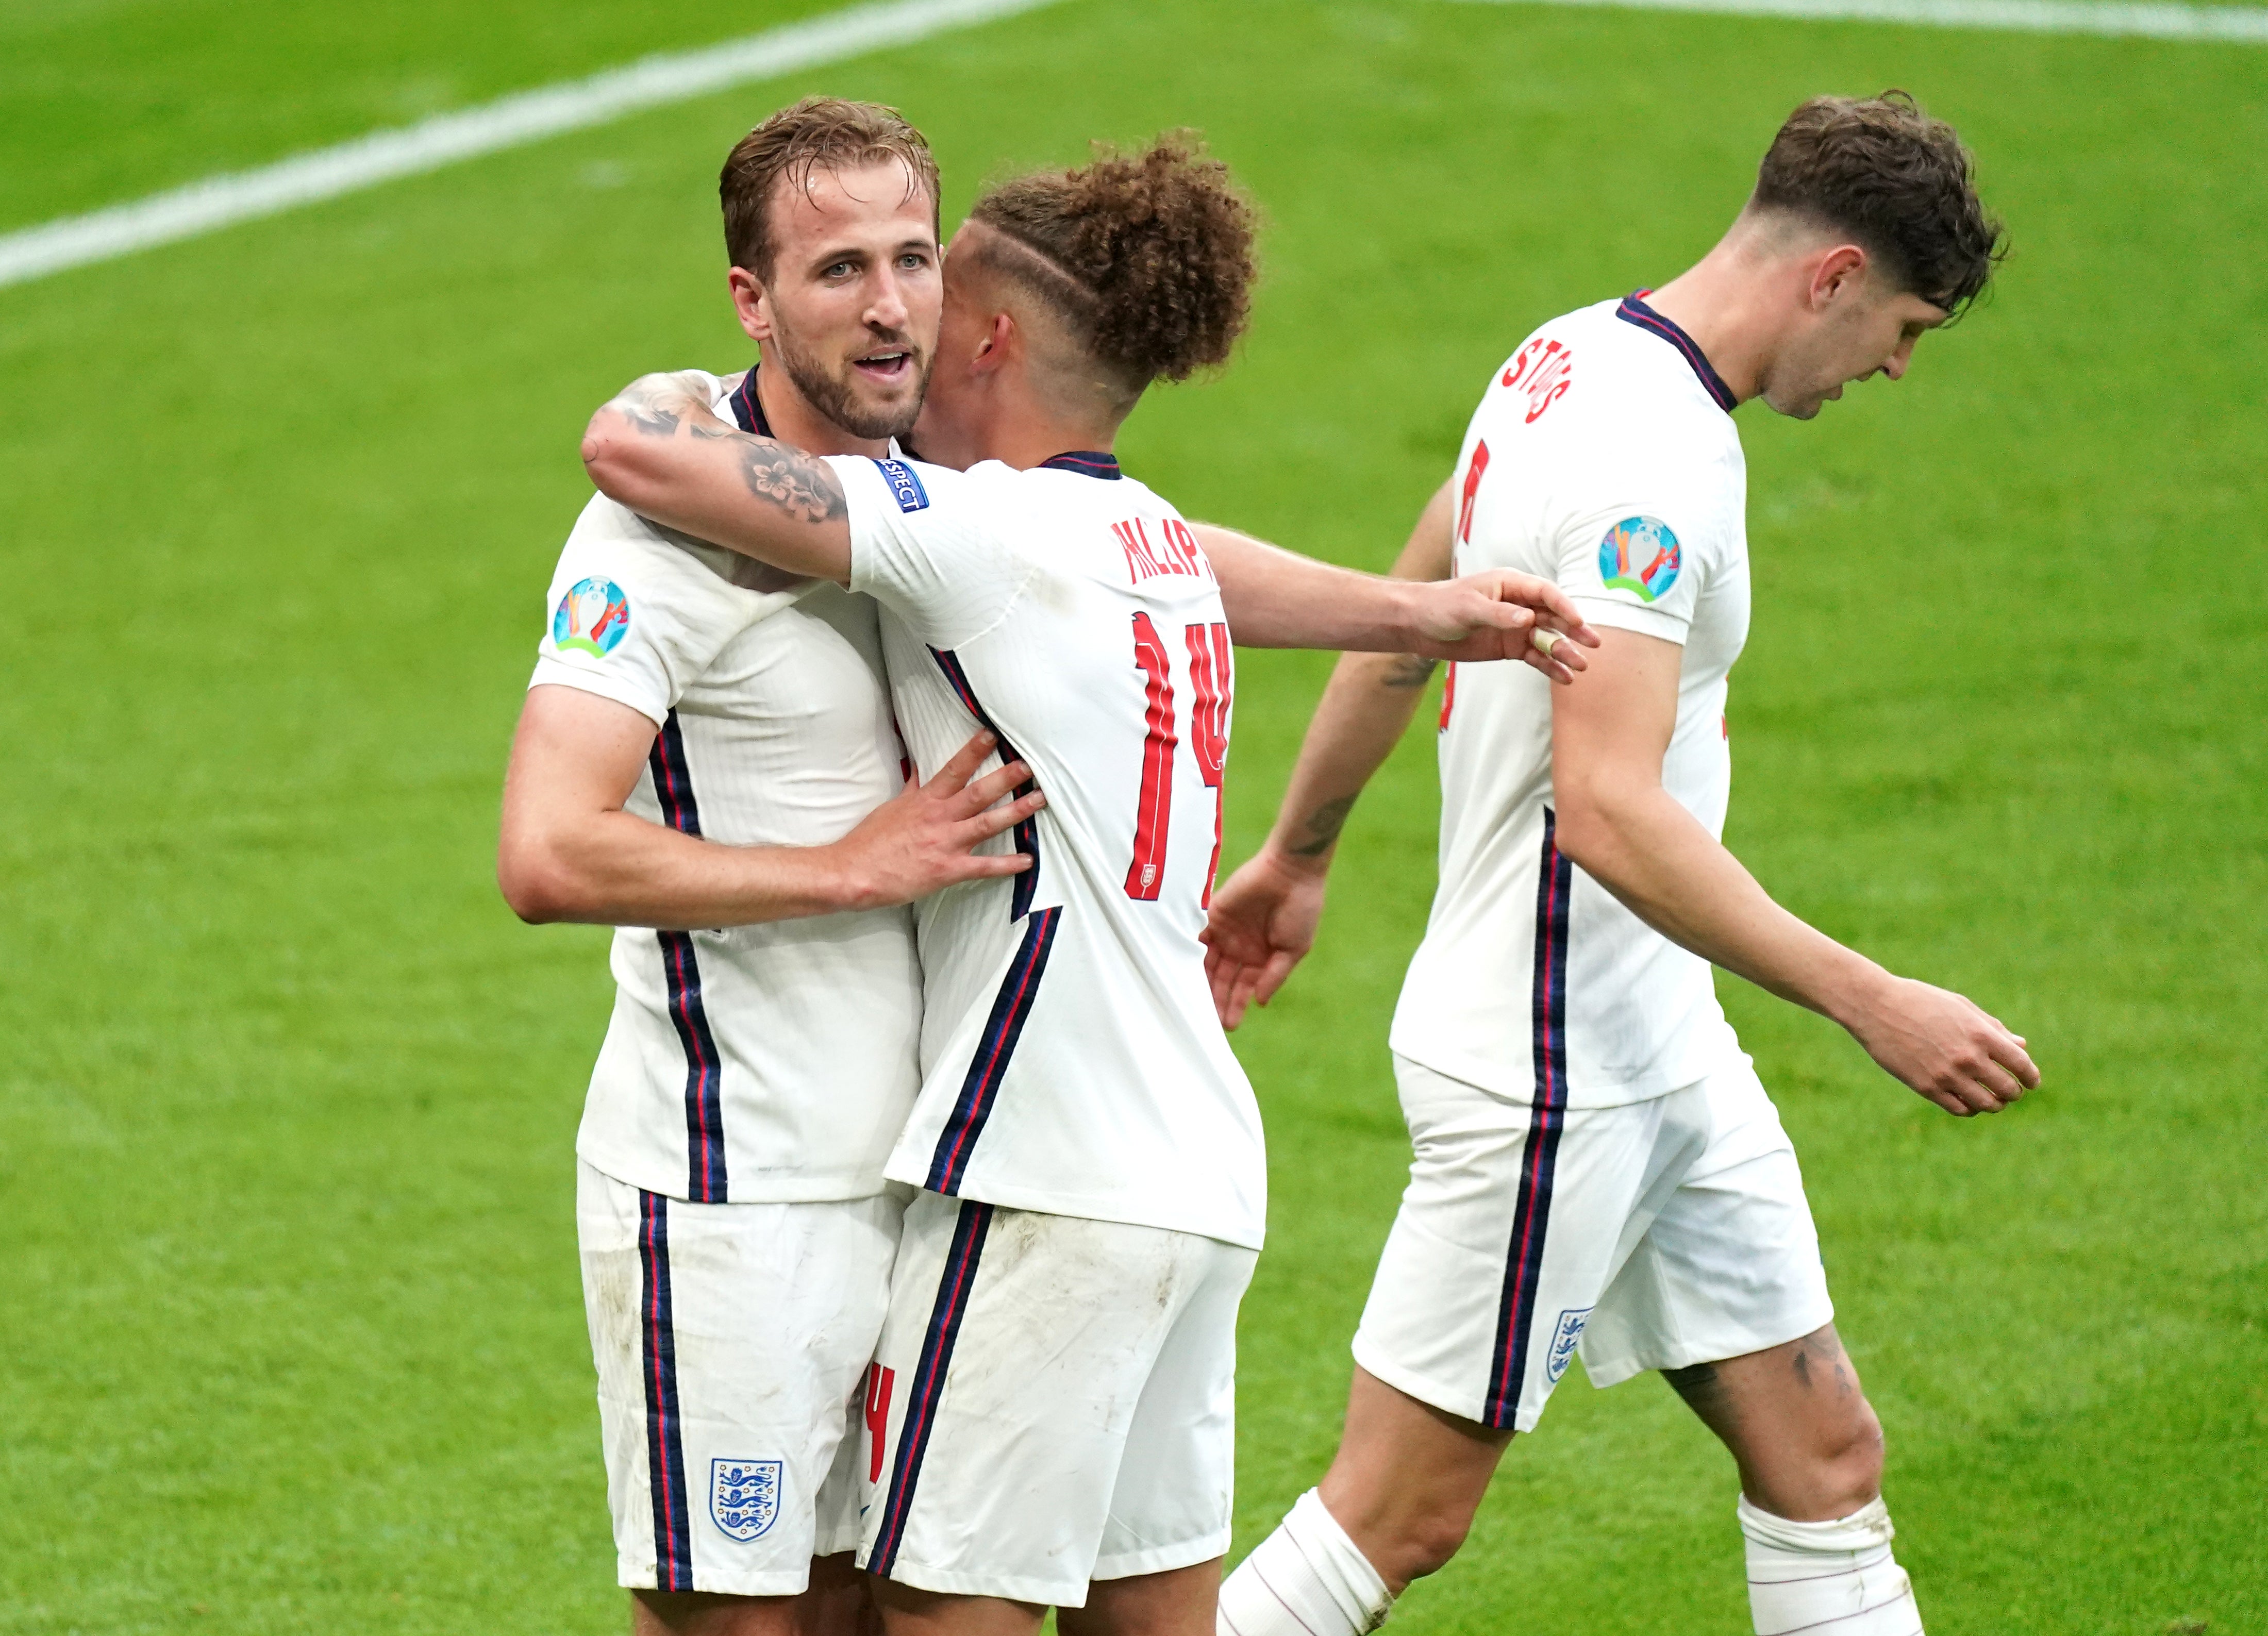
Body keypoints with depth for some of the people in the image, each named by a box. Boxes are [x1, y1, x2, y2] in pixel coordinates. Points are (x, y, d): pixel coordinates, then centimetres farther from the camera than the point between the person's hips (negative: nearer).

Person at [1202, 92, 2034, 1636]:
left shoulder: (1574, 360, 8)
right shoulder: (1655, 462, -23)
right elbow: (1607, 811, -30)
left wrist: (1298, 853, 32)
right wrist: (1871, 1002, -29)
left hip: (1657, 1049, 10)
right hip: (1549, 1074, -10)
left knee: (1824, 1453, 8)